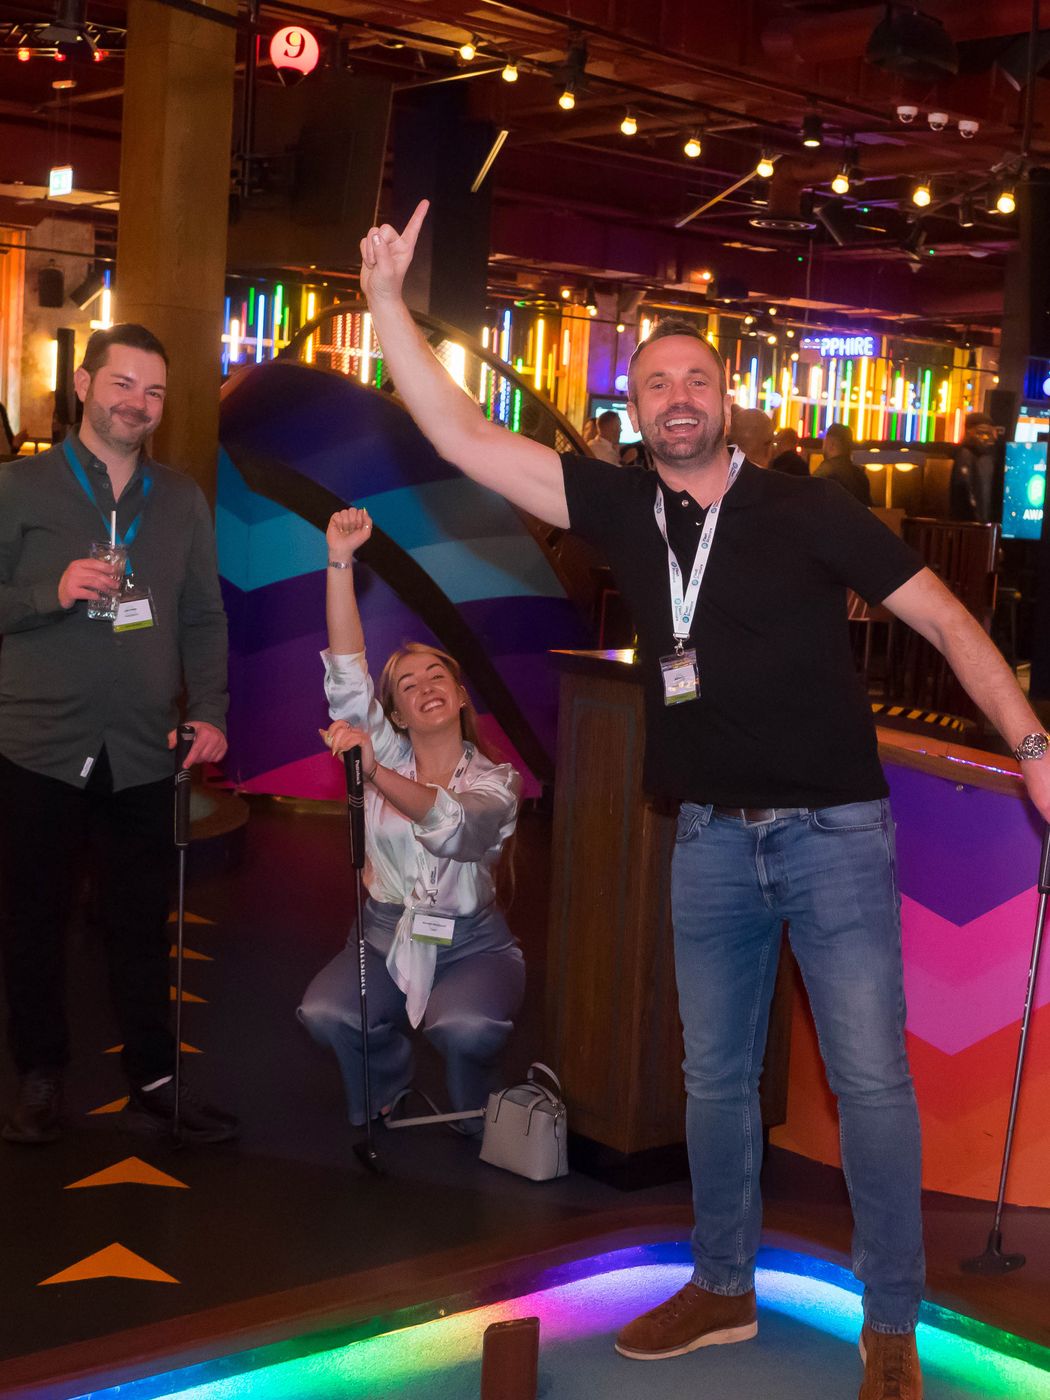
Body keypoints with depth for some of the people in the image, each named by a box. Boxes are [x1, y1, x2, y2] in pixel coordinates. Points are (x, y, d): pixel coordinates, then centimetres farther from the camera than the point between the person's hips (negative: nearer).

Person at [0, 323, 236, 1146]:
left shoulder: (182, 500, 11)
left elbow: (204, 618, 11)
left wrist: (210, 712, 0)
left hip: (144, 755, 2)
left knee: (143, 924, 8)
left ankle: (153, 1081, 19)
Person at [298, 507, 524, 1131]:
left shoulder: (496, 780, -3)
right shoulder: (388, 752, 4)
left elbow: (454, 828, -26)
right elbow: (347, 672, -9)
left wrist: (375, 772, -39)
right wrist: (340, 561, -18)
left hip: (473, 945, -2)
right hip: (386, 939, 2)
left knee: (466, 1028, -33)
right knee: (325, 1013, -26)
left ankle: (472, 1119, 3)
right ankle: (388, 1093, 8)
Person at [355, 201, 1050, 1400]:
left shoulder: (807, 513, -8)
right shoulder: (623, 509, 0)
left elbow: (947, 622, -6)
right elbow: (462, 437, -2)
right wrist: (386, 296, -6)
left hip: (834, 836, -4)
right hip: (712, 842, 4)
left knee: (870, 1082, 0)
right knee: (715, 1076, 15)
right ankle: (723, 1287, 33)